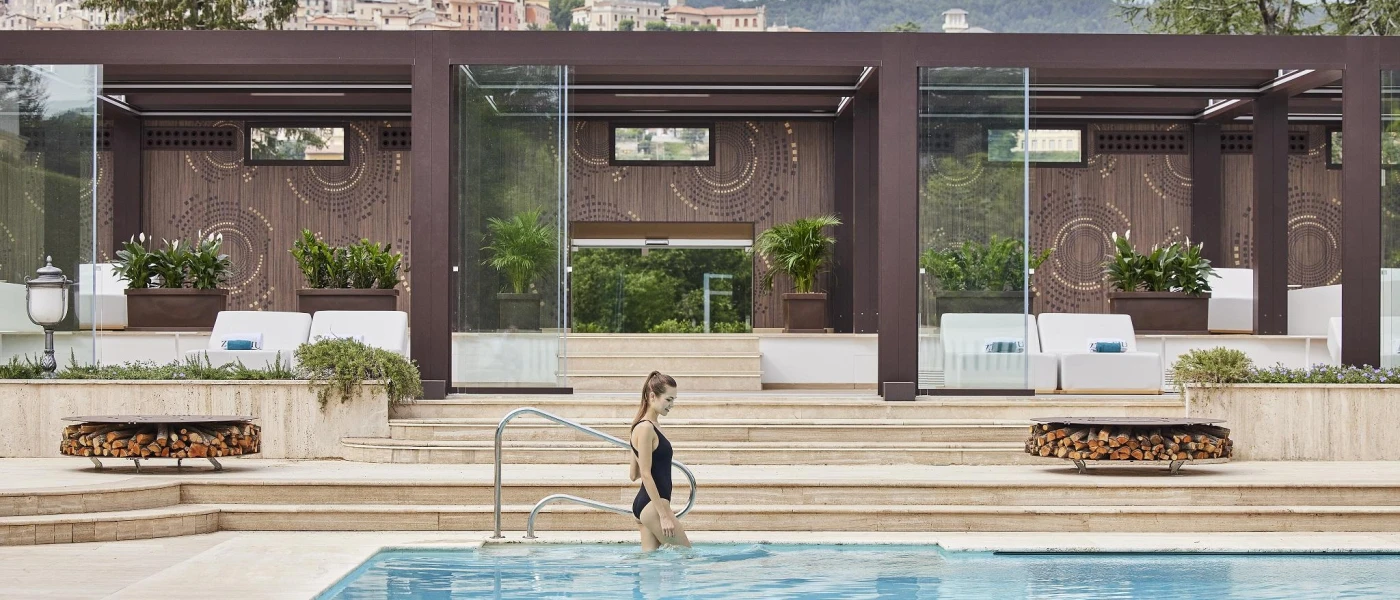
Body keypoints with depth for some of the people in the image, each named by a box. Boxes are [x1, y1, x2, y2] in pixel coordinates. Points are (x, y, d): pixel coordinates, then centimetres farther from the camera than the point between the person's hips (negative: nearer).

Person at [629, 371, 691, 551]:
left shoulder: (649, 427, 15)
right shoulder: (646, 428, -14)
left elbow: (634, 474, 18)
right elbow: (645, 475, -18)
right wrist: (663, 515, -20)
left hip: (642, 504, 10)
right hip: (653, 504, -10)